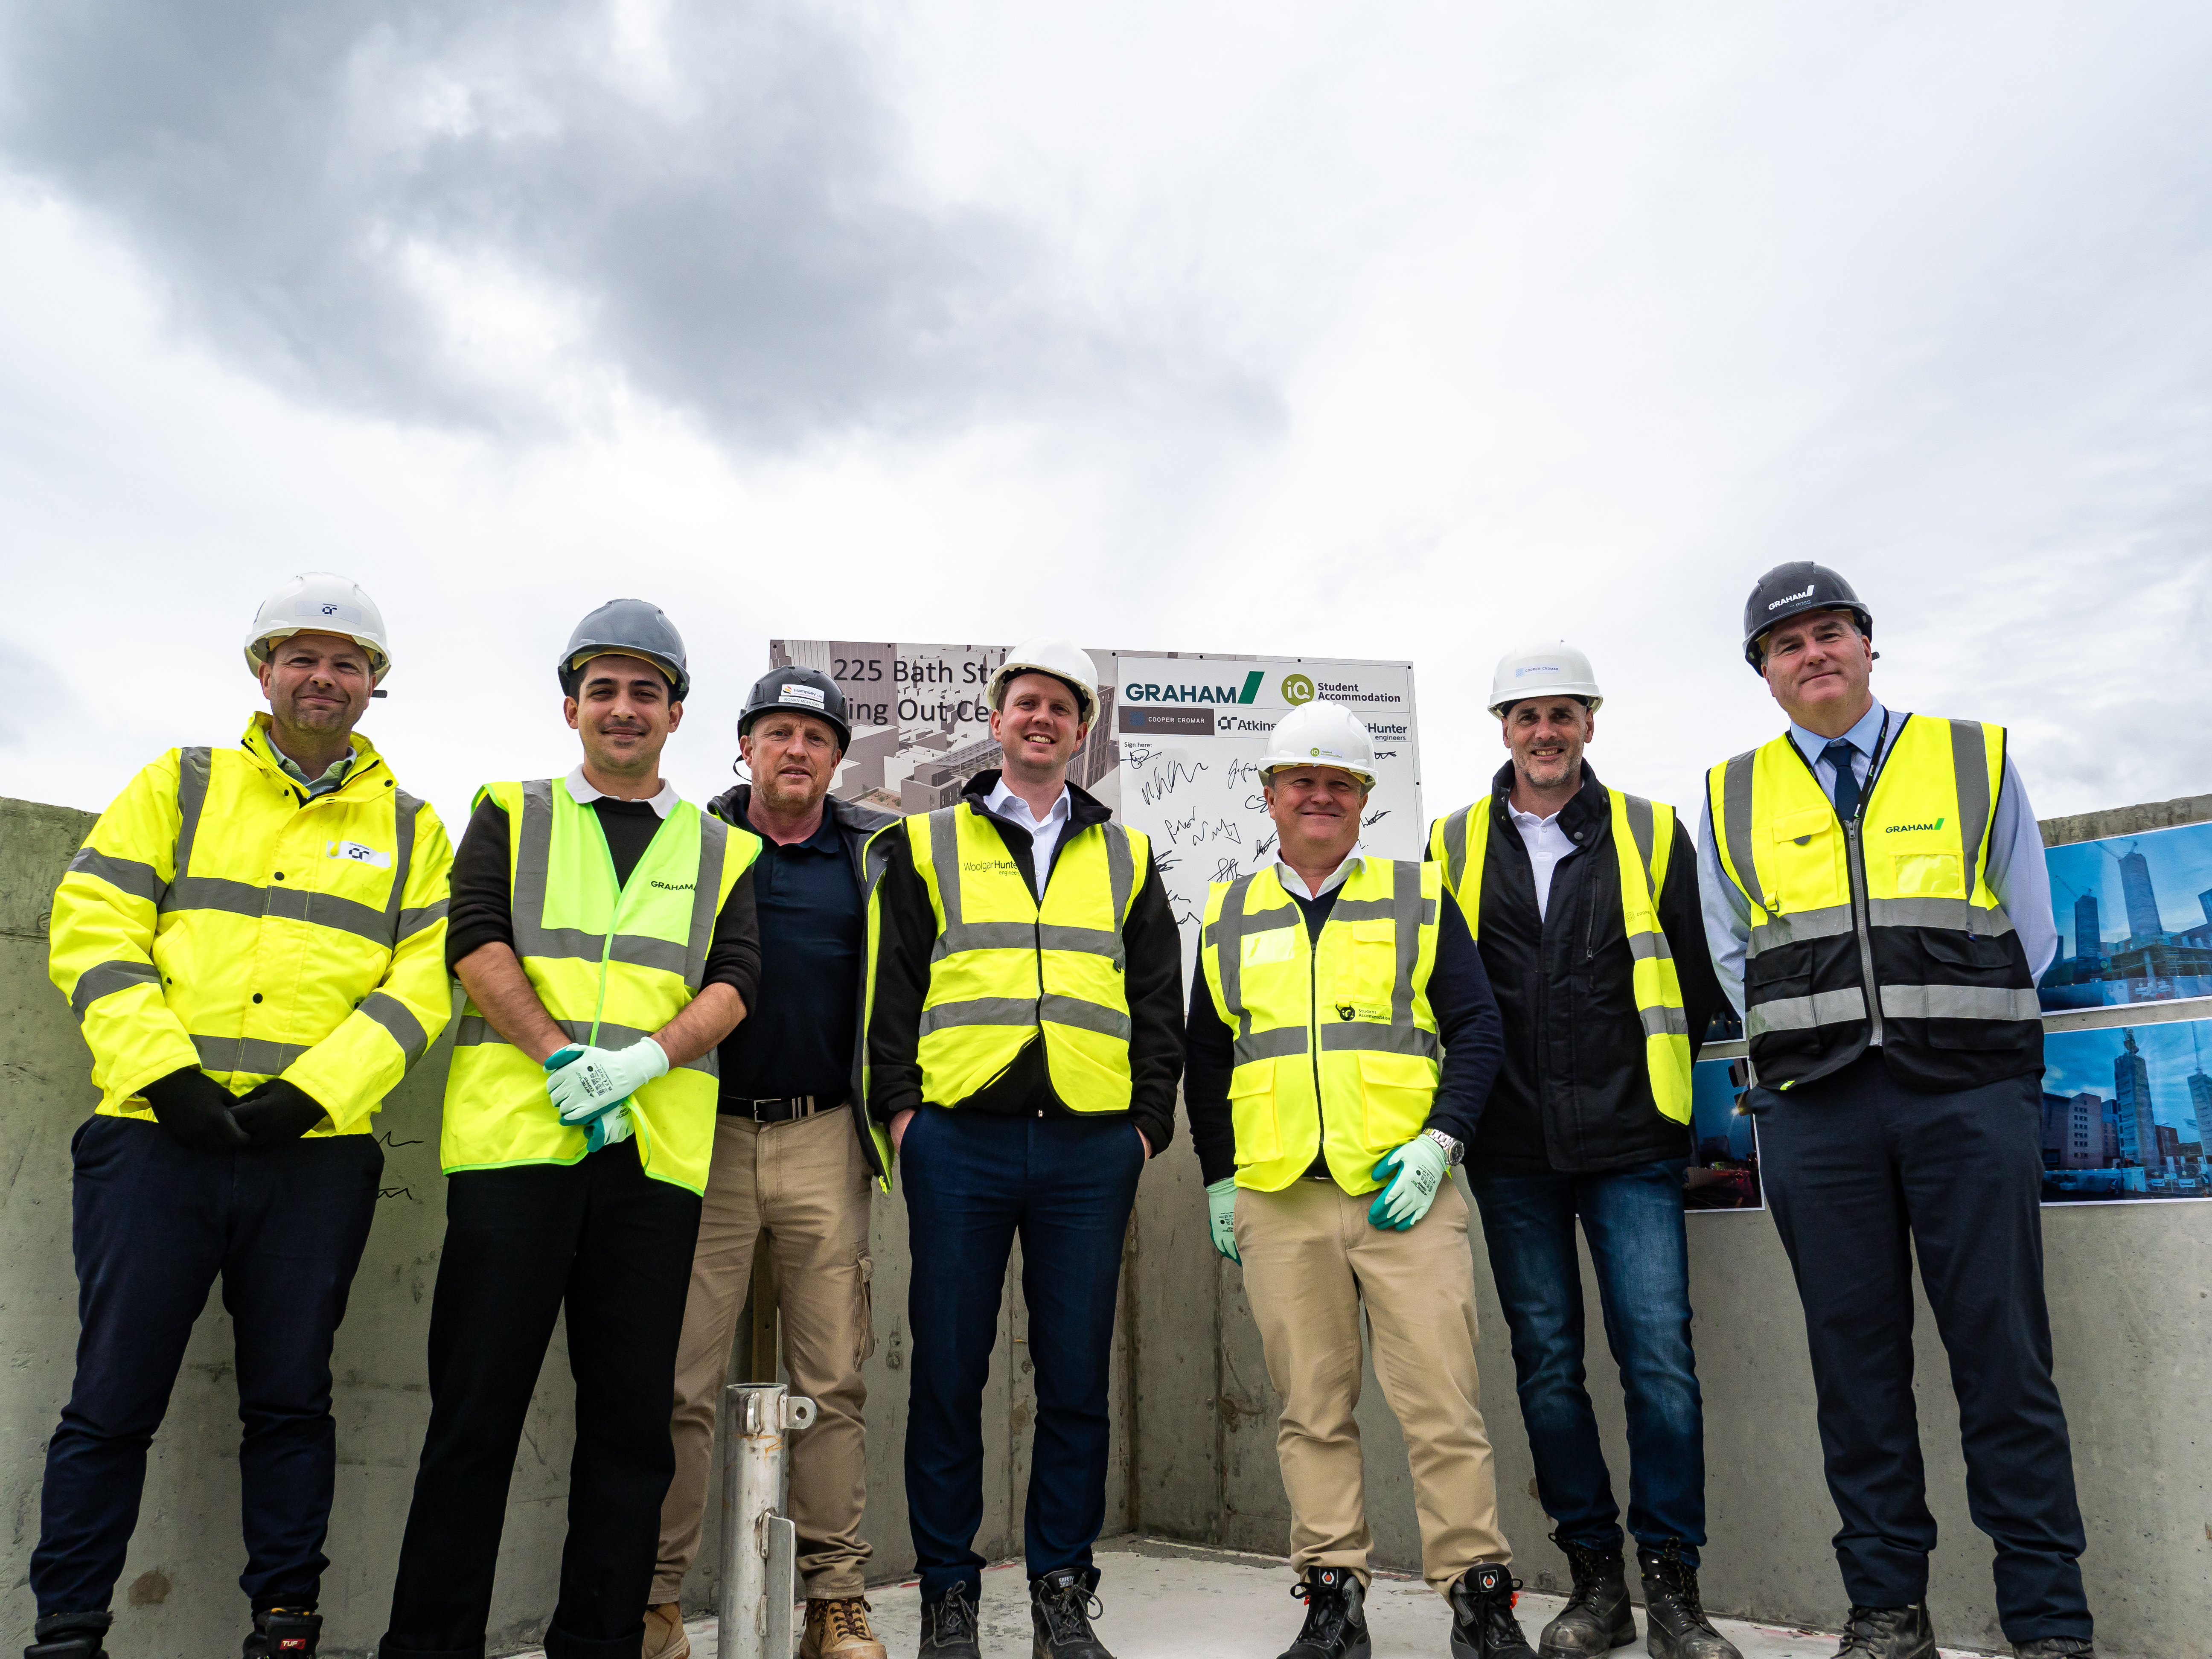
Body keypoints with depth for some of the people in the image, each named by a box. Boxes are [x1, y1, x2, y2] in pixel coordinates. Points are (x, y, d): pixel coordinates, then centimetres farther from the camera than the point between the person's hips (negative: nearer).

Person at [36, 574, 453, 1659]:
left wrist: (315, 1091, -11)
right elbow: (93, 928, 2)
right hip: (157, 1137, 0)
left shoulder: (411, 827, 11)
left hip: (318, 1152, 0)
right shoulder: (179, 786, 11)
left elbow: (423, 980, 2)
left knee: (290, 1398, 8)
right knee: (114, 1396, 5)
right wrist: (164, 1072, -12)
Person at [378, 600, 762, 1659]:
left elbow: (733, 982, 4)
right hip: (513, 1138, -1)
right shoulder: (510, 815, 15)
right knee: (476, 1405, 3)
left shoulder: (726, 852, 16)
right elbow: (476, 941, 0)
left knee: (631, 1413, 5)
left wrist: (646, 1056, -14)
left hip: (654, 1154, 1)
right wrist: (561, 1058, -13)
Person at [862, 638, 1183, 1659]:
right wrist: (901, 1111, -3)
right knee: (949, 1374, 4)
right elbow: (891, 991, 7)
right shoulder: (927, 846, 12)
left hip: (1090, 1148, 2)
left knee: (1076, 1378, 6)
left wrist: (1148, 1123, 5)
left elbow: (1159, 1008, 14)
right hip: (960, 1140, -1)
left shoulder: (1127, 859, 16)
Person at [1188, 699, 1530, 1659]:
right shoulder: (1228, 917, 13)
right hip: (1278, 1200, 2)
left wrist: (1438, 1143, -8)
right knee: (1311, 1409, 9)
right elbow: (1205, 1060, 17)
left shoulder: (1418, 898, 8)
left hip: (1405, 1189, -2)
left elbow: (1477, 1028, 5)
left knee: (1442, 1401, -1)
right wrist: (1218, 1181, 12)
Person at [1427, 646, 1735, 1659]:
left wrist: (1646, 1084, 7)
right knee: (1546, 1364, 6)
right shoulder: (1455, 845, 8)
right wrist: (1475, 1101, 8)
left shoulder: (1653, 835, 6)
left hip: (1631, 1146, -1)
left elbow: (1697, 980, 9)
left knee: (1660, 1358, -4)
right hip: (1512, 1155, 1)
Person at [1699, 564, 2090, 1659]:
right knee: (1854, 1357, 5)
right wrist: (1814, 1044, 7)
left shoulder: (1975, 761, 10)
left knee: (2002, 1355, 0)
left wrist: (1952, 1038, 7)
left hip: (1970, 1094, -1)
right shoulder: (1732, 798, 12)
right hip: (1815, 1108, 1)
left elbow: (2031, 933, 12)